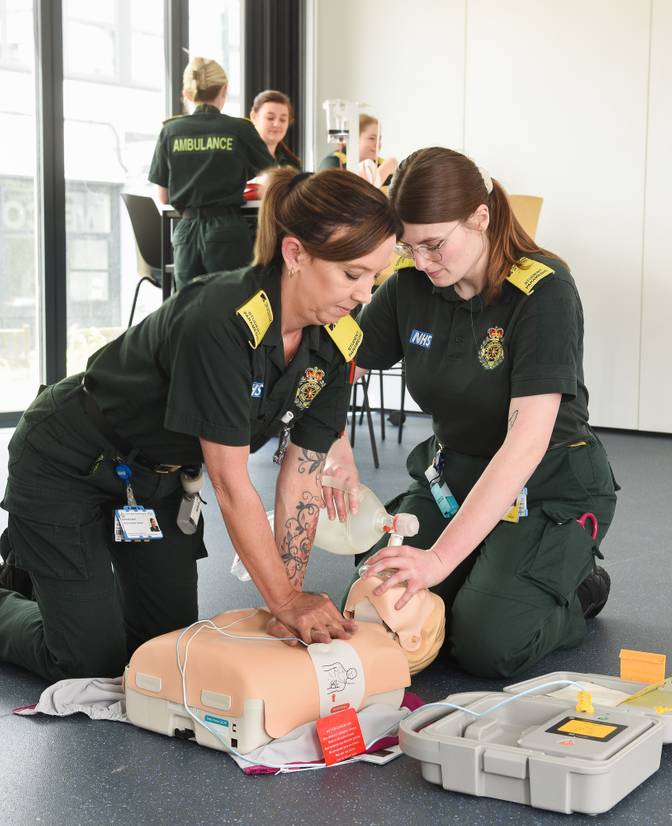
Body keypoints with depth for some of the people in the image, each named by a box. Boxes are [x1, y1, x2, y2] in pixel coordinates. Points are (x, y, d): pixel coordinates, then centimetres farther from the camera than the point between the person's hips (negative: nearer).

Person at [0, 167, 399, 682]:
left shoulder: (338, 344, -13)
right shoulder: (222, 321, -36)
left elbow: (301, 481, -11)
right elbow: (232, 487, -31)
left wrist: (293, 608, -16)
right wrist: (286, 602, -25)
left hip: (157, 474, 7)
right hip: (65, 464, -7)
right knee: (91, 662, -4)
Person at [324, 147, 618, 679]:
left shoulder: (544, 291, -23)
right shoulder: (410, 286, -6)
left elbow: (526, 443, -31)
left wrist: (441, 557, -38)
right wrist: (336, 450, -21)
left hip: (549, 490, -5)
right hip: (451, 475, 5)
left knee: (488, 646, -20)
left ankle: (578, 587, 10)